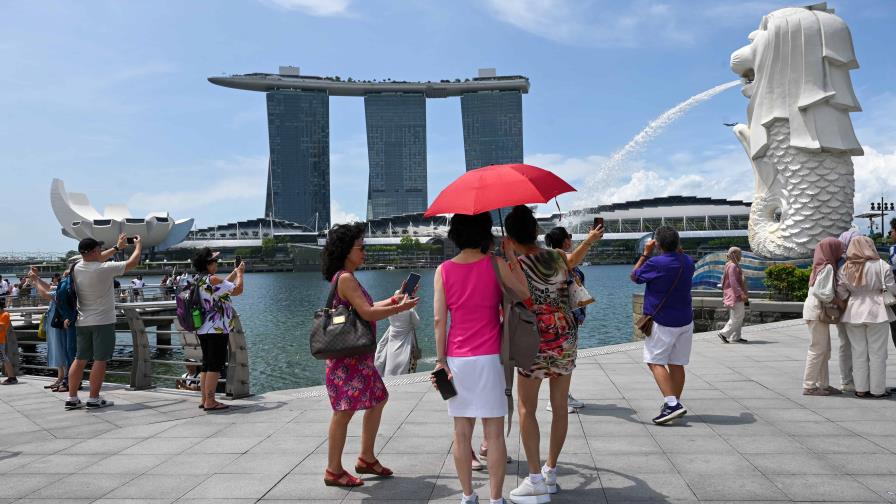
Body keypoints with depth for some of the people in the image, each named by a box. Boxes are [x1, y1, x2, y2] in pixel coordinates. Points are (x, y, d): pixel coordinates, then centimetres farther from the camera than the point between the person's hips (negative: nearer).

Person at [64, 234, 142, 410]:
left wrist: (117, 247, 27)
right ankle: (94, 399, 3)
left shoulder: (77, 267, 1)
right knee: (100, 360, 0)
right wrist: (138, 246, 10)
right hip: (103, 321, -7)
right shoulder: (104, 269, -18)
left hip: (82, 322, 7)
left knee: (80, 359, 12)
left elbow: (97, 259, 22)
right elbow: (132, 263, -8)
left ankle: (72, 398, 15)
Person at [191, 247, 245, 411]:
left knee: (207, 365, 15)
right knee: (216, 365, -4)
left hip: (203, 330, 9)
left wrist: (236, 272, 22)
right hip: (216, 330, -9)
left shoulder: (199, 280, 11)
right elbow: (237, 290, -11)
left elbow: (223, 285, 23)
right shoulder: (212, 279, -18)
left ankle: (204, 399, 19)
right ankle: (210, 402, -3)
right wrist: (240, 274, 4)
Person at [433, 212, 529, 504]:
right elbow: (525, 294, -2)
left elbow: (439, 320, -2)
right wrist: (512, 256, 2)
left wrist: (441, 359, 2)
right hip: (489, 358, -2)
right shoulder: (495, 264, -6)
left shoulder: (444, 270, 1)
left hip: (457, 359, 2)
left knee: (461, 433, 11)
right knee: (494, 433, 5)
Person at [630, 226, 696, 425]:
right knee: (677, 364, 12)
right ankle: (675, 403, 18)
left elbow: (634, 276, -1)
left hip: (663, 322, -7)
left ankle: (672, 403, -15)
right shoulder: (688, 262, 3)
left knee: (655, 362, -3)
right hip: (685, 321, 7)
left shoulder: (656, 263, -18)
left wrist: (645, 253, 5)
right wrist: (678, 250, 17)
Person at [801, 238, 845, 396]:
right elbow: (824, 292, -22)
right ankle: (809, 386, -1)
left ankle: (823, 384, 18)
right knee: (818, 349, -5)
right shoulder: (827, 267, -14)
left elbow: (820, 289, 11)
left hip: (819, 311, 9)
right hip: (817, 311, -9)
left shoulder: (822, 266, 13)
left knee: (824, 350, 13)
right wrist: (839, 303, -12)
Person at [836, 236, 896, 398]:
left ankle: (861, 389, 13)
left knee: (859, 352, 10)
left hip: (853, 313, 3)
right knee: (877, 352, 5)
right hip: (877, 312, -3)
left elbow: (841, 294, -1)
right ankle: (877, 389, 10)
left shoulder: (844, 269, 0)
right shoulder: (881, 266, -8)